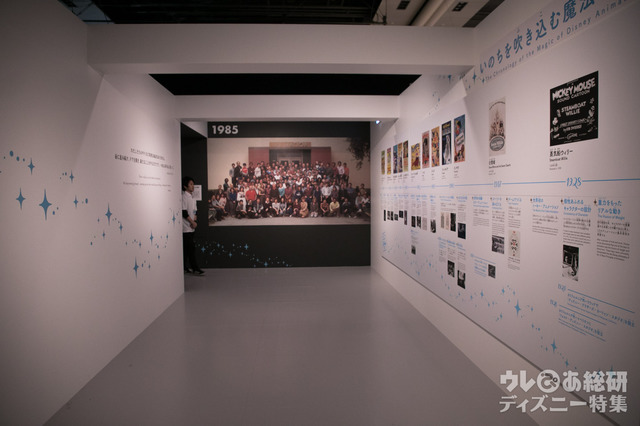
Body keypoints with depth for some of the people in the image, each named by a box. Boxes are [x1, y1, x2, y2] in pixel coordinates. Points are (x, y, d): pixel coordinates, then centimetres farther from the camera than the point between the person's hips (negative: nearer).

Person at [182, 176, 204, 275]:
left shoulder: (192, 197, 16)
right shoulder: (184, 197, -12)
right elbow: (184, 212, -16)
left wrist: (195, 221, 1)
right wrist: (192, 222, -11)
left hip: (191, 227, 9)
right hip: (186, 227, -8)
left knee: (187, 248, 12)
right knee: (191, 247, -9)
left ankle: (184, 267, 18)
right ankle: (195, 268, -8)